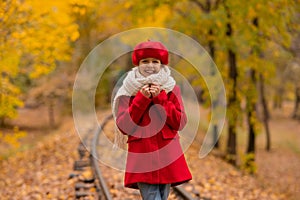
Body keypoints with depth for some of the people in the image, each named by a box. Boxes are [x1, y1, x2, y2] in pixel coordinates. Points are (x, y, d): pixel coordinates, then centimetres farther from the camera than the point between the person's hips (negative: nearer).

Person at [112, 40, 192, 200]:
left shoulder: (172, 89, 9)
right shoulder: (128, 91, 5)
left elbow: (180, 123, 0)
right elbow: (123, 126, -3)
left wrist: (160, 98, -7)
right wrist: (141, 99, -10)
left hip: (167, 155, 2)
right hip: (141, 155, -2)